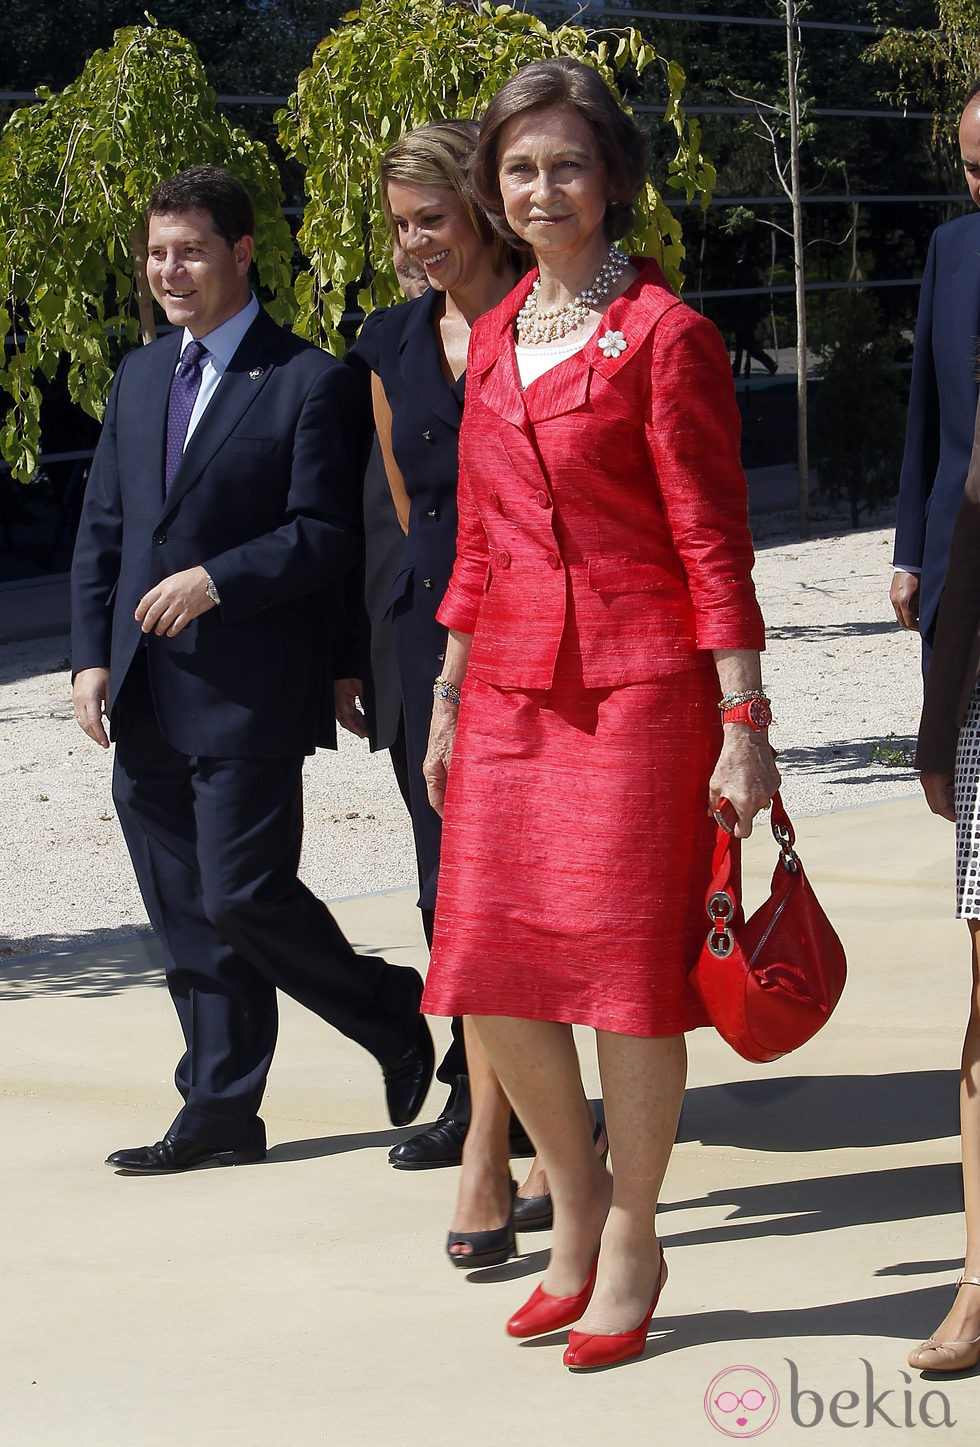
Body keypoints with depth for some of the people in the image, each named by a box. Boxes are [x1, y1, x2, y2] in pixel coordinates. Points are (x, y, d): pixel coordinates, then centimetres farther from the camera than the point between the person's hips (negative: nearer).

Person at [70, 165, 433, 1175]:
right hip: (147, 703, 7)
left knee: (244, 895, -8)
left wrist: (216, 580, -20)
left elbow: (324, 534, -10)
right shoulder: (141, 377, 16)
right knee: (184, 914, 8)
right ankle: (219, 1116, 16)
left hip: (248, 698, -7)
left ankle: (393, 1017, 16)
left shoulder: (306, 382, -5)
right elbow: (102, 527, 16)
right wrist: (92, 655, 7)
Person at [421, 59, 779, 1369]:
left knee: (624, 964, -1)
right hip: (513, 685, 6)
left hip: (640, 681, -6)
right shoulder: (494, 337, 13)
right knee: (491, 978, 3)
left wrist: (744, 725, -12)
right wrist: (450, 697, 17)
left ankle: (631, 1244, 14)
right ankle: (577, 1207, 23)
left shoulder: (664, 334, -7)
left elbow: (713, 539, -9)